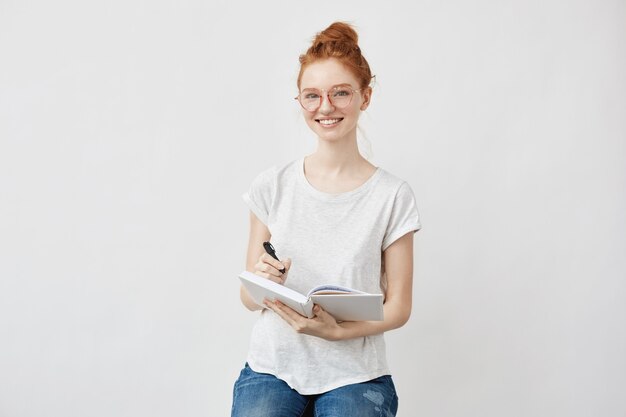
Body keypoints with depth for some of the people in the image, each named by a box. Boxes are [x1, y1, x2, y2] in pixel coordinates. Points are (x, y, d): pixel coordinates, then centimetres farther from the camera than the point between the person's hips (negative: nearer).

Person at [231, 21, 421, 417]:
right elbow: (249, 297, 7)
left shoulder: (393, 196, -1)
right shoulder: (272, 187, 3)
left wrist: (337, 330, -16)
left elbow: (398, 306, 1)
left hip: (354, 375, 0)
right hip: (273, 368, 1)